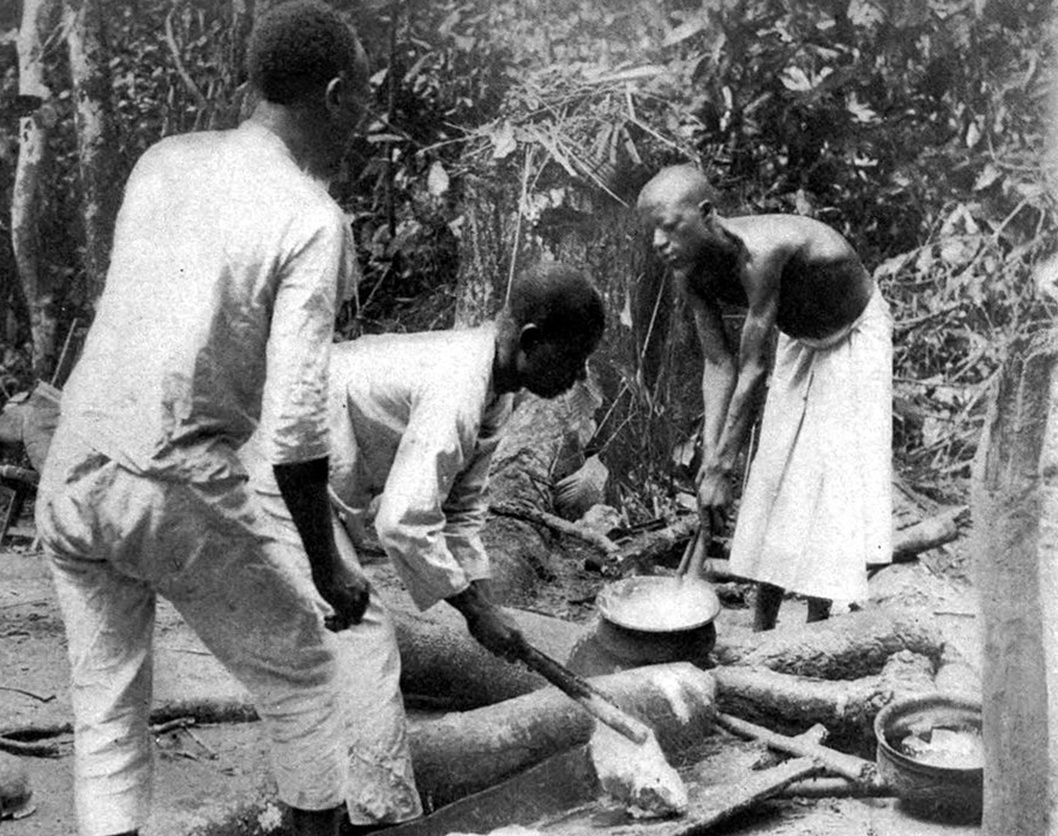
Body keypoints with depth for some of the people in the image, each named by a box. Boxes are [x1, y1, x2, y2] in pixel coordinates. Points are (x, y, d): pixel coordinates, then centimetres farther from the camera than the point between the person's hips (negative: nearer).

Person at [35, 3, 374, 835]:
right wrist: (328, 564, -4)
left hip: (69, 477, 6)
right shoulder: (313, 221, -11)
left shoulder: (161, 162, 8)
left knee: (108, 705, 17)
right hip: (179, 493, -6)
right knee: (300, 676, 17)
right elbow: (293, 423, -17)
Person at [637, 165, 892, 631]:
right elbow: (719, 365, -14)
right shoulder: (688, 272, -19)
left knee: (830, 471, -11)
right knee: (775, 468, 4)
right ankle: (762, 629, 12)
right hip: (799, 339, 7)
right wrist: (709, 458, -21)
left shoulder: (760, 252, -41)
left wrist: (722, 468, -33)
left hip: (854, 335, -6)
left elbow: (753, 369, -37)